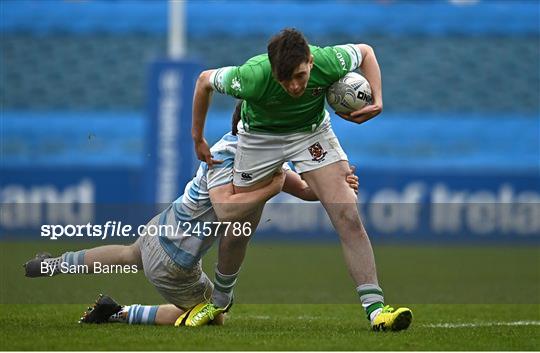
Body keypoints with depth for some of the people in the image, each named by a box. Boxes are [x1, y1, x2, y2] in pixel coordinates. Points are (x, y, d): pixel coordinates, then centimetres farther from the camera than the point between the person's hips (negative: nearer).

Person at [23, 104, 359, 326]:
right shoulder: (225, 154, -29)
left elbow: (302, 188, 2)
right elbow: (226, 207, -44)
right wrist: (270, 188, -37)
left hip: (160, 230, 10)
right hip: (172, 261, -10)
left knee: (127, 256, 39)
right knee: (212, 319, 8)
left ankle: (55, 264, 52)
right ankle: (119, 314, 4)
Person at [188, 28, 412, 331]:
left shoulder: (328, 62, -32)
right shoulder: (252, 77, -36)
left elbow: (365, 51, -8)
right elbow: (205, 80, -14)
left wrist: (377, 101, -20)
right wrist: (198, 139, -4)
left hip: (312, 132, 0)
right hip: (260, 136, 0)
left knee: (348, 217, -17)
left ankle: (375, 308, -17)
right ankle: (220, 300, 37)